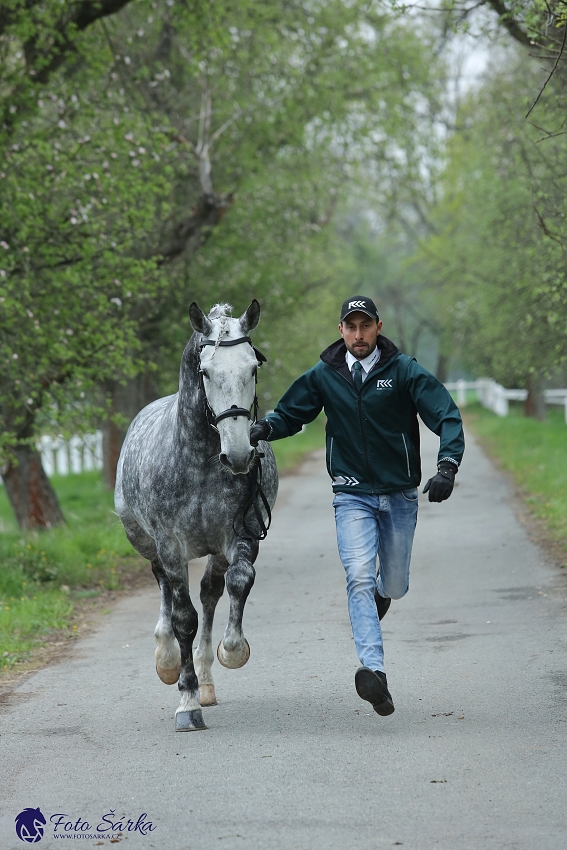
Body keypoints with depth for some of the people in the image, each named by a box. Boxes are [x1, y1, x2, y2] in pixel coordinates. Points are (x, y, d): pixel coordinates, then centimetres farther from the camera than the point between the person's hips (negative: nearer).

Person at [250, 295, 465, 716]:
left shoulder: (405, 371, -7)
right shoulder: (323, 376, 0)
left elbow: (448, 416, -13)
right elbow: (290, 413, 11)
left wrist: (447, 466, -29)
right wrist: (266, 427, -13)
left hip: (400, 495, 0)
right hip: (353, 496, 0)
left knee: (394, 586, 11)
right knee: (359, 577, -20)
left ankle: (380, 593, 51)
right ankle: (374, 671, -30)